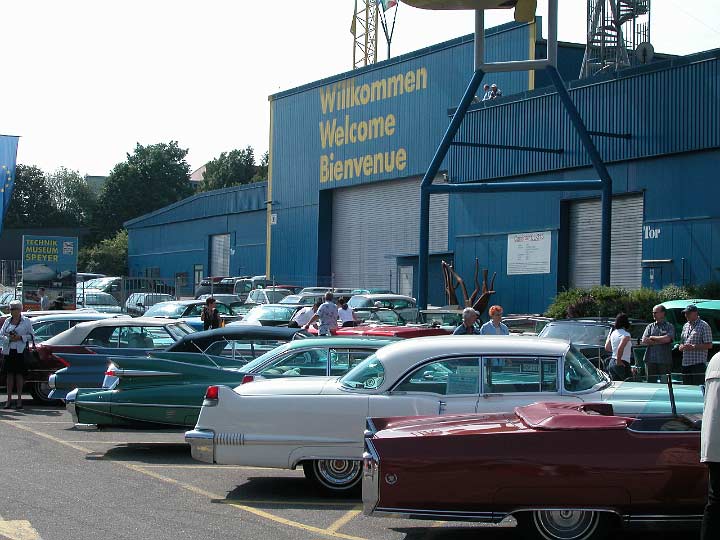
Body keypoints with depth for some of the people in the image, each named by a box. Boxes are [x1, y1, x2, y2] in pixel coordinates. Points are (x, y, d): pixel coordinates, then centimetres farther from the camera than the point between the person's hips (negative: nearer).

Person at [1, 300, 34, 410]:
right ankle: (9, 399, 5)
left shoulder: (26, 321, 4)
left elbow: (31, 335, 3)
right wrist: (8, 338, -8)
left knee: (19, 374, -3)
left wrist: (20, 337, -12)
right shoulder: (7, 321, 13)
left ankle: (19, 399, 3)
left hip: (20, 351, -3)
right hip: (8, 350, 3)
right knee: (10, 374, 2)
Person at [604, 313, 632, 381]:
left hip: (612, 362, 8)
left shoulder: (613, 333, 9)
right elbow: (620, 348, -27)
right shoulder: (626, 335, -14)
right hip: (622, 364, -8)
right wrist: (618, 361, -15)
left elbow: (607, 348, 16)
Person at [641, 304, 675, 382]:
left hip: (665, 362, -3)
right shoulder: (650, 326, 15)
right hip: (650, 360, 3)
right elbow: (644, 340, 1)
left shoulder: (669, 327, 6)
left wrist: (652, 337, -2)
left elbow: (667, 339, -13)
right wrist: (660, 341, -6)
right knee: (651, 383, 2)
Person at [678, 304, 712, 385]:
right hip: (685, 363, 7)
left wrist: (693, 347, -17)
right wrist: (681, 347, 1)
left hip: (698, 363, -7)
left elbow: (709, 345, -9)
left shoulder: (704, 326, -3)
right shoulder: (686, 326, 20)